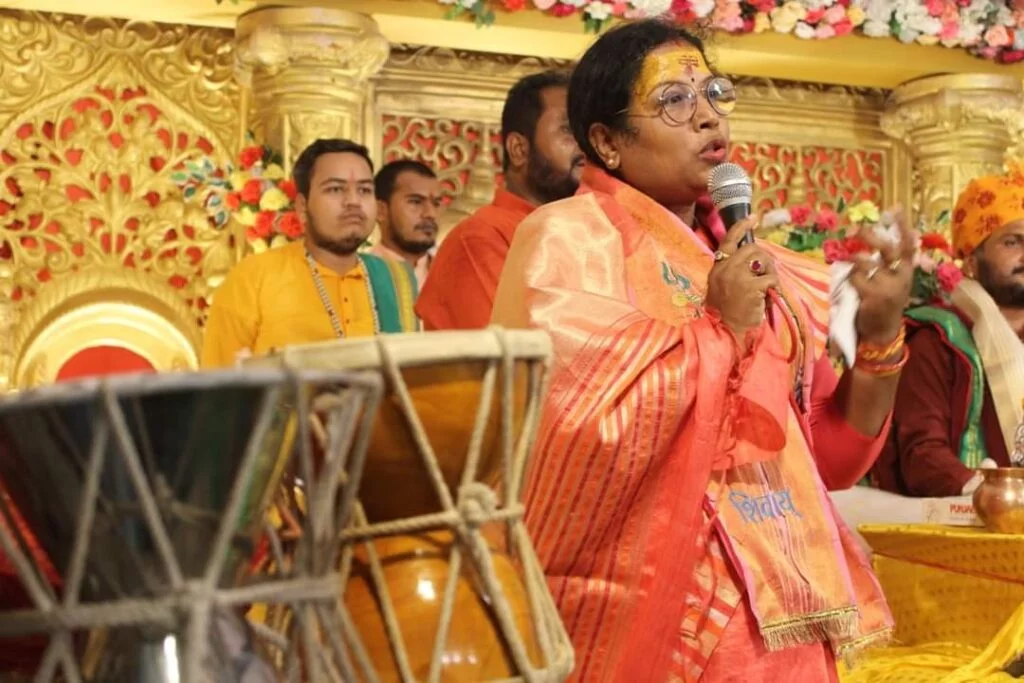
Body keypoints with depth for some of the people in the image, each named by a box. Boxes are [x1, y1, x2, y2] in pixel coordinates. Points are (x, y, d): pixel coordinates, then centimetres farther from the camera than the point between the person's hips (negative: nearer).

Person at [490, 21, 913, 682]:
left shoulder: (753, 258, 8)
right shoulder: (569, 238, -9)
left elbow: (825, 454, 9)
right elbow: (573, 437, -22)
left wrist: (880, 336, -5)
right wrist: (720, 329, -18)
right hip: (654, 615, -6)